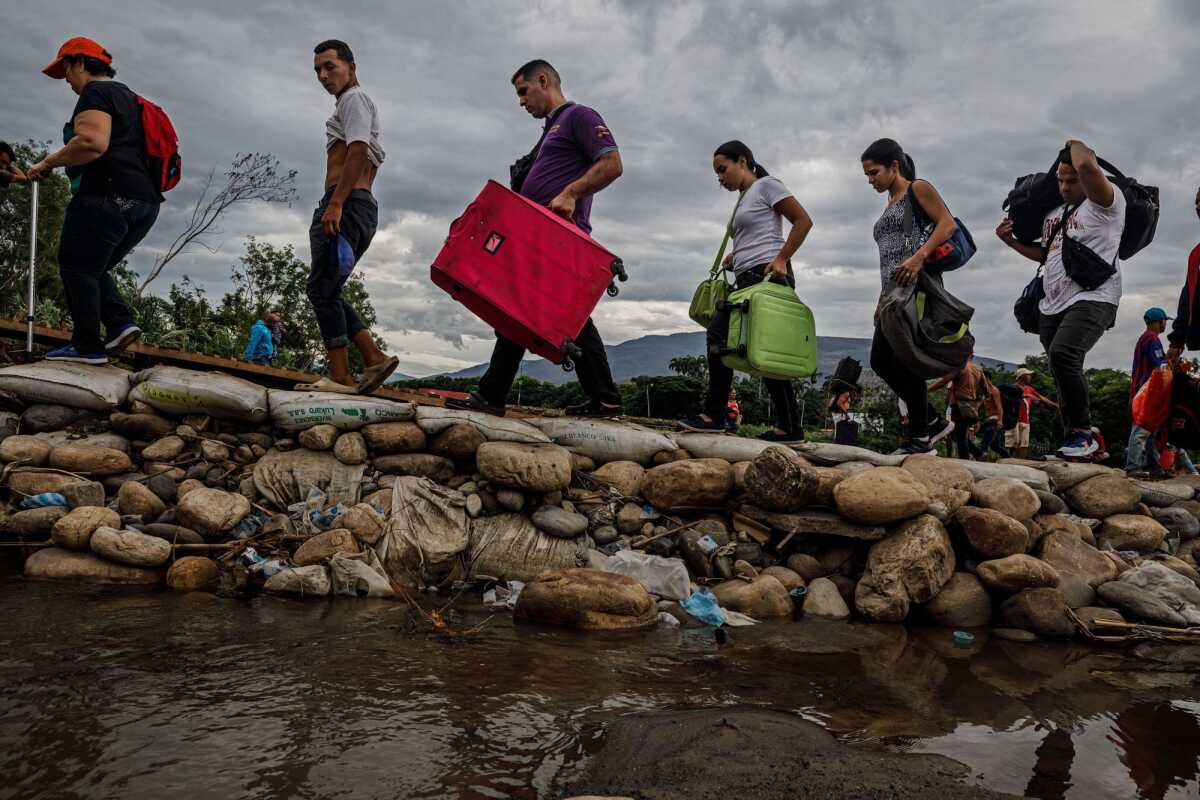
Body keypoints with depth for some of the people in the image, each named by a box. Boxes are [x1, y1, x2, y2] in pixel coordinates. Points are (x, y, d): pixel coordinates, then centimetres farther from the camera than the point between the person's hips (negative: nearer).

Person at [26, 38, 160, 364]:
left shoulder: (95, 92, -4)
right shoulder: (128, 96, 27)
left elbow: (92, 142, -22)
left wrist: (49, 163, -12)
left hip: (108, 194, -10)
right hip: (145, 201, 10)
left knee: (77, 267, -3)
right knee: (94, 268, 17)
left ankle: (87, 346, -5)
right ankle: (121, 323, 0)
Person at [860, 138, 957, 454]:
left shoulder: (918, 189, 3)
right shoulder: (890, 205, 26)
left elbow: (948, 224, -10)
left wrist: (919, 256, -25)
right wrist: (882, 301, 19)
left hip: (916, 285, -9)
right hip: (894, 291, 9)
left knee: (904, 360, -12)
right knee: (881, 361, 2)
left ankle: (919, 437, -3)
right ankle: (933, 422, 12)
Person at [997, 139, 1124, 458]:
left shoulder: (1105, 202, -4)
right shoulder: (1053, 215, 21)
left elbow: (1086, 166, -23)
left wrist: (1076, 145, -2)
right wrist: (1011, 241, 25)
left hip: (1092, 298, -8)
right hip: (1054, 305, 9)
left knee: (1062, 355, -28)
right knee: (1066, 375, 8)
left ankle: (1082, 431, -19)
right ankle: (1079, 442, 16)